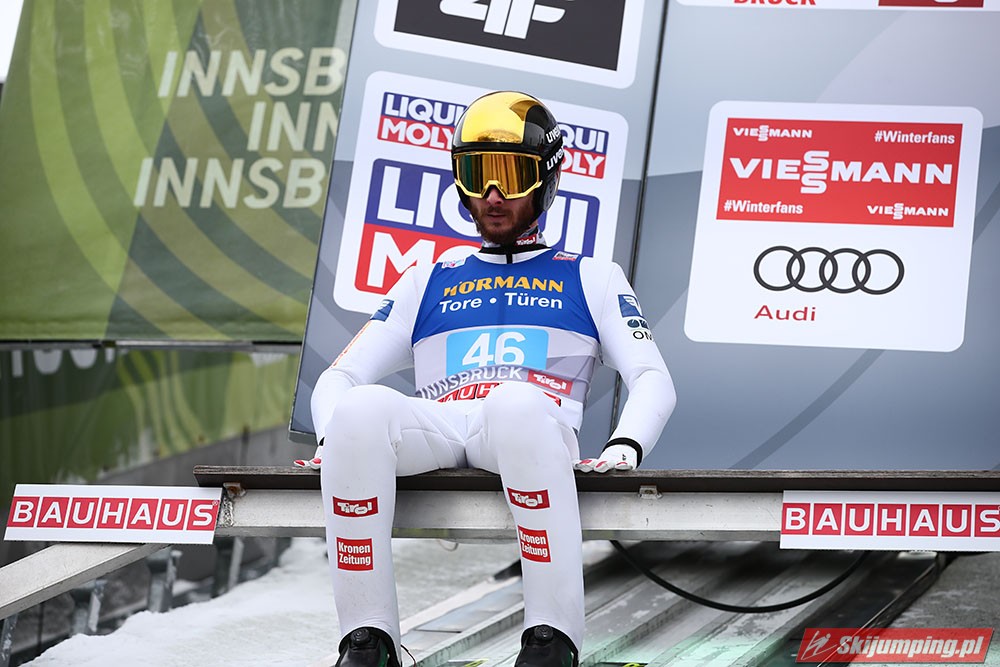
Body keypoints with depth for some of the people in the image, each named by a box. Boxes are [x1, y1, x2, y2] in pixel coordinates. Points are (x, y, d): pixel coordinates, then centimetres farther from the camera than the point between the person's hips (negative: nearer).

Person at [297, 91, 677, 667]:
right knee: (361, 408, -34)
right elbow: (341, 377, 24)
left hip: (536, 428, -2)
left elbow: (652, 379, 14)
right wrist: (336, 437, 0)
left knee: (517, 403, -41)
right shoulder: (428, 283, 32)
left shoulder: (591, 278, 26)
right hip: (436, 427, 2)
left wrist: (626, 445, -9)